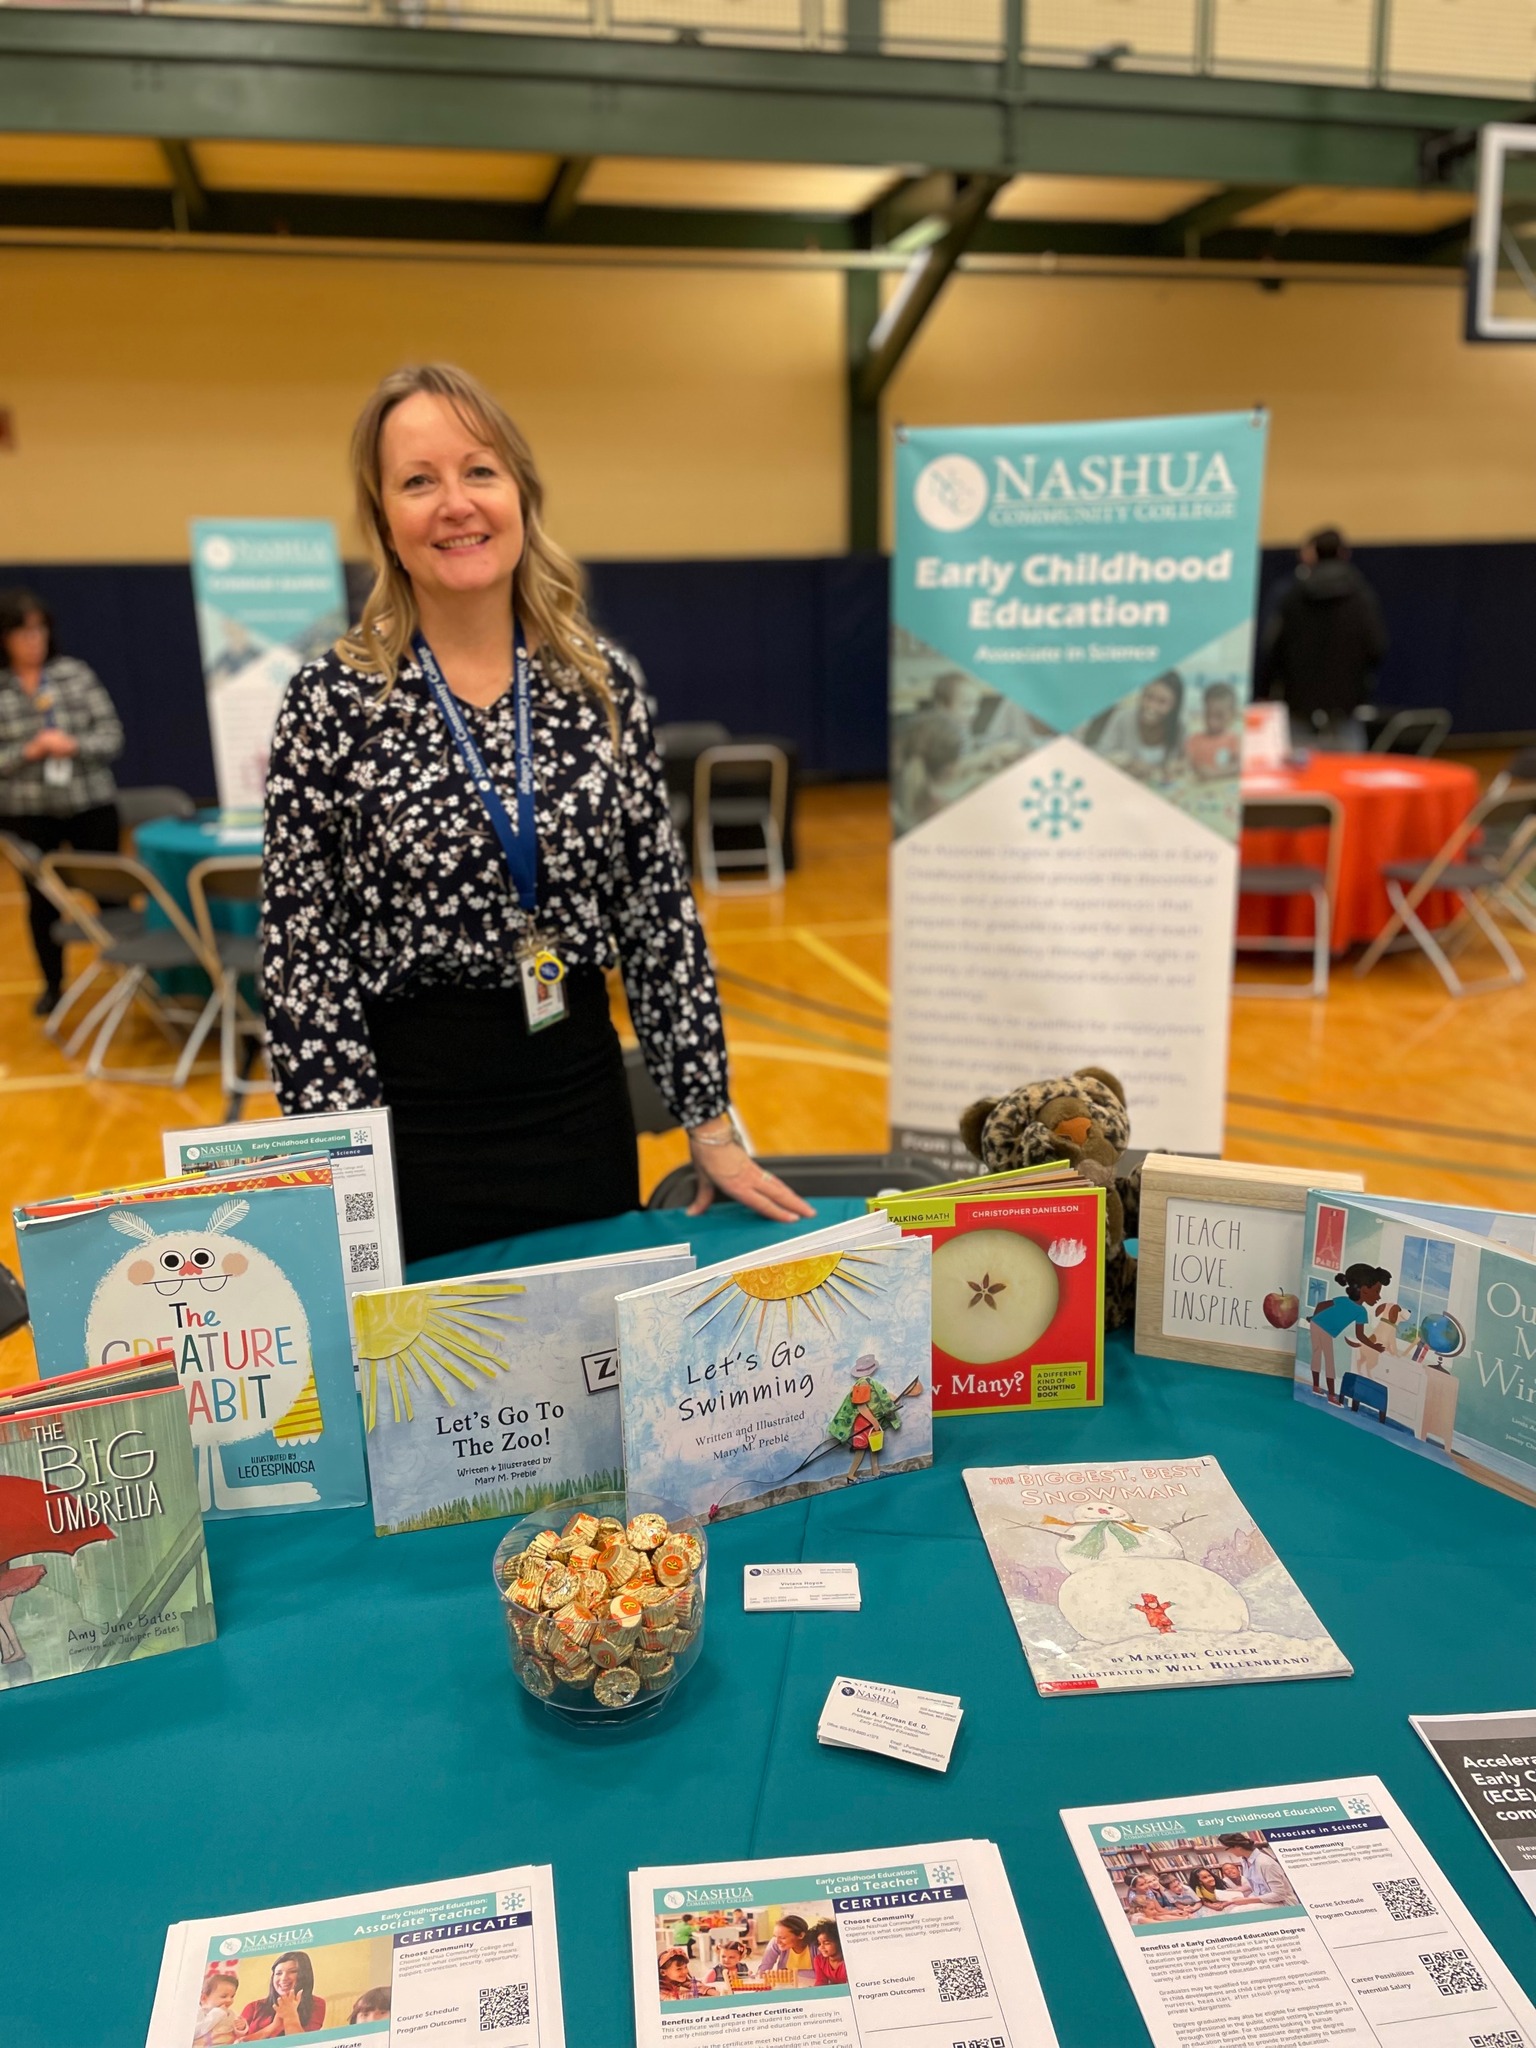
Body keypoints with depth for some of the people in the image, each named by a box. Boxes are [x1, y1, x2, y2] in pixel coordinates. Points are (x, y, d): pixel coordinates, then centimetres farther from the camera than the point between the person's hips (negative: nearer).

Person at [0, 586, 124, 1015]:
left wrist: (73, 745, -19)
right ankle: (52, 984, 27)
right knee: (41, 900, 10)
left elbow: (112, 737, -3)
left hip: (91, 806, 0)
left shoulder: (76, 674, -1)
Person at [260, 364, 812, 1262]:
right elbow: (301, 960, -8)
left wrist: (713, 1127, 2)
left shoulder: (603, 681, 0)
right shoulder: (332, 700, -8)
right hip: (414, 1108, -2)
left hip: (583, 1098, 3)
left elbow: (662, 916, 2)